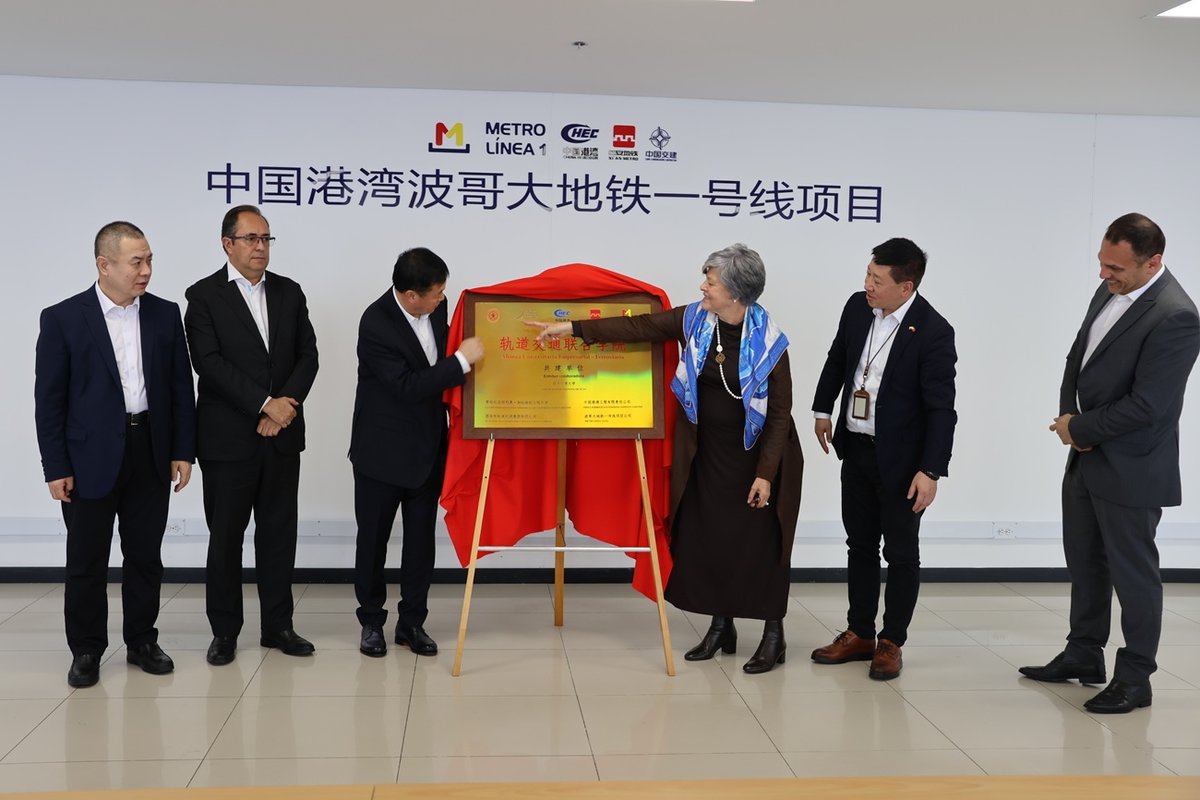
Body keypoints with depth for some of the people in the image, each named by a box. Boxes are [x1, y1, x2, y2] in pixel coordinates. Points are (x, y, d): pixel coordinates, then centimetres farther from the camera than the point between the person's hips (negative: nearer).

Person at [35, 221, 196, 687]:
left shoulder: (165, 315, 4)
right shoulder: (62, 319, -4)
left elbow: (181, 387, 7)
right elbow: (49, 399, -4)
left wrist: (183, 451, 2)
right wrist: (56, 468, -7)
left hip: (151, 455, 3)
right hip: (90, 460, -2)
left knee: (145, 557, 11)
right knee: (86, 562, 6)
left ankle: (141, 641, 25)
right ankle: (86, 651, 20)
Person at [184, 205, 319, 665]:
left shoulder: (289, 292, 10)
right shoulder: (204, 296, -3)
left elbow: (308, 354, 5)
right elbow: (209, 362, -13)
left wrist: (287, 403, -11)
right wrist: (265, 403, -17)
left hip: (282, 436, 4)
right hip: (228, 437, -4)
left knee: (279, 532, 9)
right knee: (225, 536, 5)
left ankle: (278, 625, 18)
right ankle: (224, 631, 16)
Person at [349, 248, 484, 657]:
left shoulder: (435, 307, -5)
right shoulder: (376, 325, -24)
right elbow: (408, 386, -27)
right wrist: (463, 360, -26)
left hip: (427, 448, 5)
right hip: (382, 451, -5)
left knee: (421, 538, 9)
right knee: (373, 538, 9)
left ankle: (412, 621, 20)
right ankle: (372, 620, 23)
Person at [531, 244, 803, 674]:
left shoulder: (768, 340, -17)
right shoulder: (694, 319, -6)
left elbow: (780, 412, -13)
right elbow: (639, 327, -2)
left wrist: (766, 473, -15)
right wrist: (573, 327, -6)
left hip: (756, 455, -4)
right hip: (707, 452, 4)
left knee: (760, 544, 1)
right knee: (706, 538, 7)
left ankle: (774, 636, 16)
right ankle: (721, 625, 24)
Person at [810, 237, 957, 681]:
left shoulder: (933, 332, -20)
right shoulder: (857, 307, -3)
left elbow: (941, 408, -19)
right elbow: (837, 358, 16)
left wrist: (931, 471, -21)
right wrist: (823, 410, 19)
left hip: (901, 460, -6)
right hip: (856, 449, 6)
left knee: (901, 553, 7)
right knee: (860, 545, 15)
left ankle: (891, 643, 19)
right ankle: (859, 634, 27)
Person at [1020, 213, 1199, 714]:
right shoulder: (1109, 292, 4)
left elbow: (1147, 406, -25)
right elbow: (1078, 357, 13)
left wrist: (1080, 429, -14)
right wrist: (1069, 416, -3)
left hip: (1130, 470, -9)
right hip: (1087, 459, 9)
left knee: (1133, 574, 5)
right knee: (1084, 561, 19)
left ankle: (1134, 679, 18)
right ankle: (1083, 655, 35)